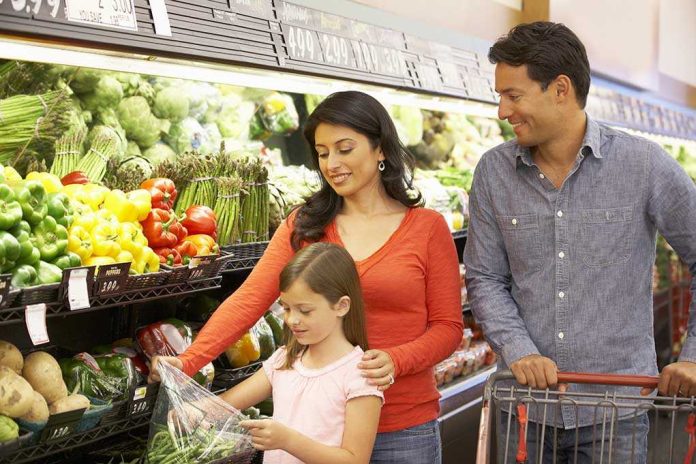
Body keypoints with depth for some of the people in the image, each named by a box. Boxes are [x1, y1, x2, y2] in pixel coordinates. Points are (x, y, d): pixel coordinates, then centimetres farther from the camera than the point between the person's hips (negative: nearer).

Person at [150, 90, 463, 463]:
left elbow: (448, 327, -1)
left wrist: (394, 360, -19)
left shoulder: (427, 227, -2)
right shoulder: (304, 225, 3)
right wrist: (188, 361, -19)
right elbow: (248, 300, -7)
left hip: (404, 430, -1)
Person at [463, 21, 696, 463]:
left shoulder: (644, 164, -7)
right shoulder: (494, 172, 0)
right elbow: (485, 278, 3)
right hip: (526, 404, 2)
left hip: (614, 409, -2)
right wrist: (518, 352, -11)